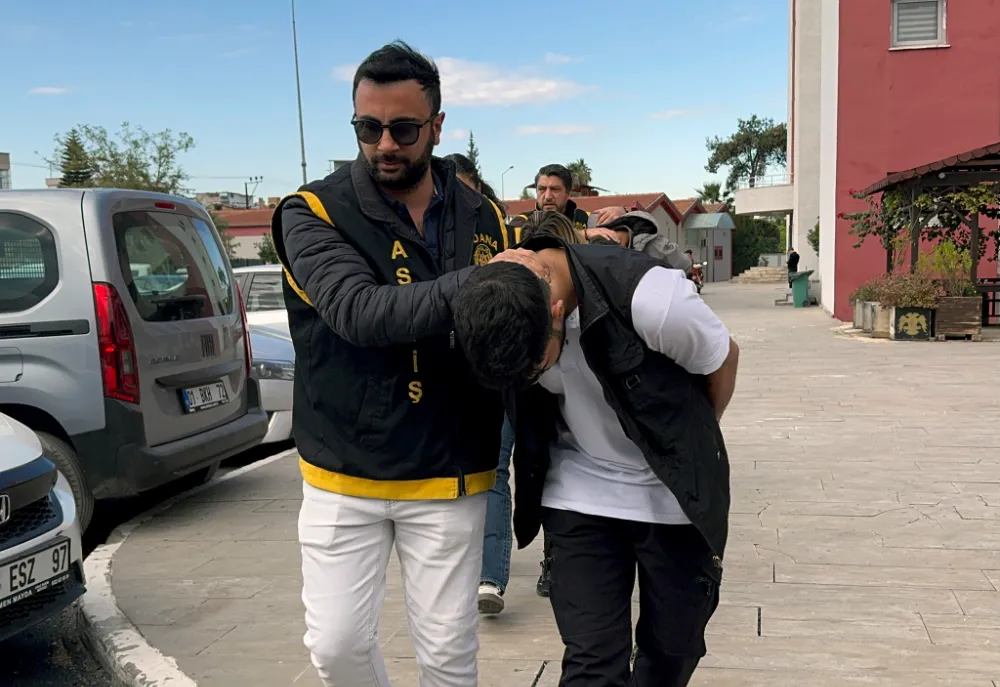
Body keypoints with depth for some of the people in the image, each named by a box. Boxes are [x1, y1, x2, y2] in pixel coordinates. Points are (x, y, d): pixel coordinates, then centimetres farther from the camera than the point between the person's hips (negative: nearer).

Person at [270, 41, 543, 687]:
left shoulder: (484, 217, 2)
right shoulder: (314, 213, -8)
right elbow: (360, 313, -26)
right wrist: (476, 284, -34)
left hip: (448, 480, 2)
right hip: (343, 479, -1)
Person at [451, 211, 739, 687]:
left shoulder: (650, 298, -32)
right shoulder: (496, 303, -19)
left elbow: (722, 360, -10)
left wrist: (690, 448, 6)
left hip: (672, 492, -1)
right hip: (579, 492, 2)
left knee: (674, 647, 15)